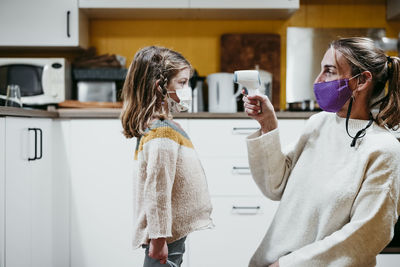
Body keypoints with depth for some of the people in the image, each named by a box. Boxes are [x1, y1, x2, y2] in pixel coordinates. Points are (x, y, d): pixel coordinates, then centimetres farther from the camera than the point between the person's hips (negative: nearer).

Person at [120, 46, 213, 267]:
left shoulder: (156, 127, 9)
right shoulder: (164, 135, -21)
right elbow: (157, 191, -23)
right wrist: (158, 238, -20)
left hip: (171, 235, 10)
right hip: (166, 239, -10)